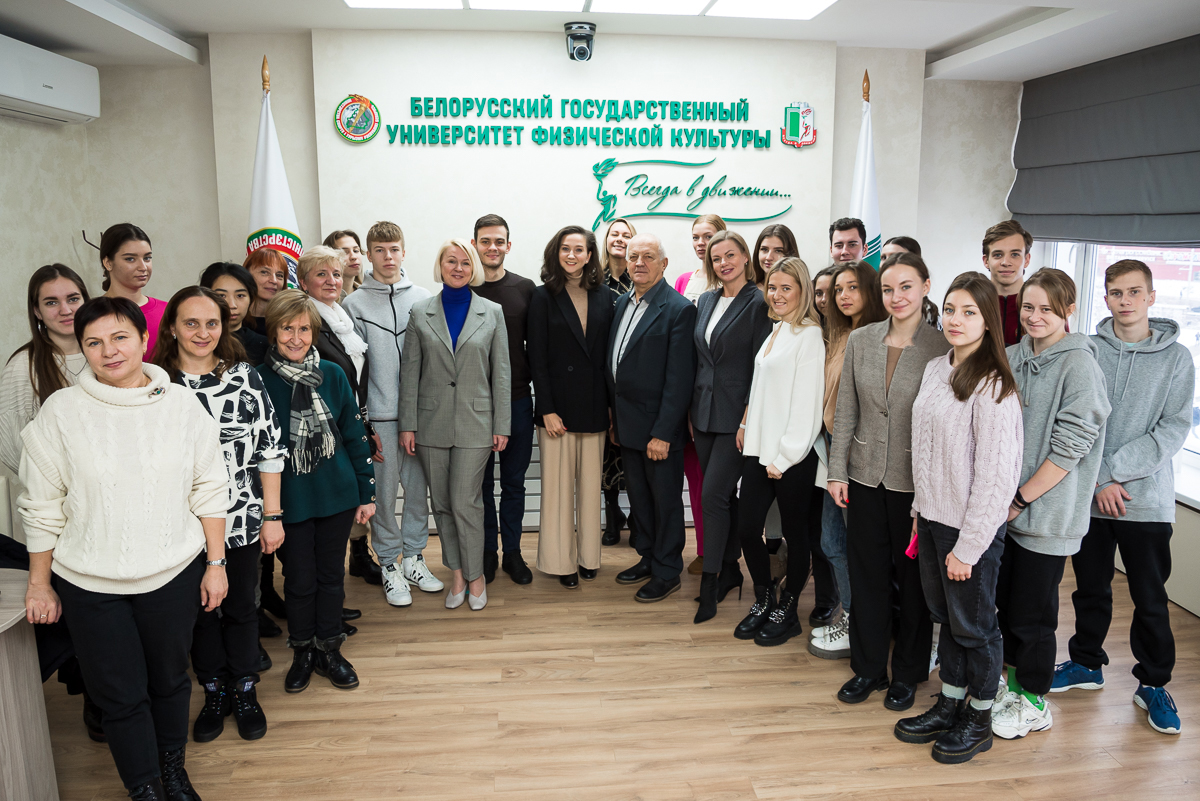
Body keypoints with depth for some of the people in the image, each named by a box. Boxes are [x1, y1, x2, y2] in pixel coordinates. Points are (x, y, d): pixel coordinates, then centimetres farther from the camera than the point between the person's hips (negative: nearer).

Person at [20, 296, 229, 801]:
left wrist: (216, 562, 0)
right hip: (90, 585, -1)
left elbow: (210, 489, 1)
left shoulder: (182, 404, -3)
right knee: (120, 694, 10)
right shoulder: (61, 411, -6)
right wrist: (39, 584, 2)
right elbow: (42, 506, -1)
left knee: (170, 679, 17)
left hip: (173, 574, 1)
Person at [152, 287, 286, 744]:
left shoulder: (244, 377, -5)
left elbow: (270, 449, -3)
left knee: (241, 606, 14)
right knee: (199, 609, 15)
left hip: (241, 520, 0)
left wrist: (272, 516, -3)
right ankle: (215, 694, 34)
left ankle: (245, 693, 33)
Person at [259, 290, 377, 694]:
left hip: (337, 495, 2)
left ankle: (329, 649, 31)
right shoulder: (260, 380, -8)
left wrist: (366, 492, 4)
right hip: (289, 500, -2)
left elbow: (355, 435, 5)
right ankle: (302, 652, 31)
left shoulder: (332, 374, -1)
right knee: (299, 580, 9)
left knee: (331, 574, 14)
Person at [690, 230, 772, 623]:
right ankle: (730, 570, 25)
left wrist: (748, 420, -15)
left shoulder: (758, 303, -8)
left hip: (736, 415, -6)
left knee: (714, 493, -9)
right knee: (724, 494, 14)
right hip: (704, 412, 7)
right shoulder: (706, 301, 12)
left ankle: (710, 582, 1)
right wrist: (692, 410, 11)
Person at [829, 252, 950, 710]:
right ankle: (867, 668, 31)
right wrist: (837, 471, 2)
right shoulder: (860, 341, 2)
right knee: (866, 576, 13)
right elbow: (845, 412, 5)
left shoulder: (942, 348, -8)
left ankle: (907, 673, 30)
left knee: (913, 579, 11)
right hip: (866, 478, 3)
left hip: (915, 483, -3)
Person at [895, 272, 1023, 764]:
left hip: (972, 527, -7)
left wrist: (967, 546, -17)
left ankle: (979, 721, 29)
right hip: (933, 518, 7)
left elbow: (995, 475, -19)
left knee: (973, 624, 10)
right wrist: (920, 511, 12)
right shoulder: (935, 370, 5)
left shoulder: (993, 387, -18)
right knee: (945, 616, 19)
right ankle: (949, 705, 36)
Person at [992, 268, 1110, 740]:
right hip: (1005, 507, 6)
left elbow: (1069, 446, -16)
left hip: (1047, 513, -6)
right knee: (1004, 598, 17)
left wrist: (1020, 498, -14)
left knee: (1032, 611, 5)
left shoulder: (1079, 366, -13)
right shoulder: (1013, 357, 6)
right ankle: (1013, 678, 36)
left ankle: (1034, 702, 24)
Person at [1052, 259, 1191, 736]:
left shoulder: (1176, 358, 0)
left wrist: (1116, 471, -14)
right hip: (1089, 496, 1)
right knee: (1091, 588, 15)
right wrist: (1100, 479, -12)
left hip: (1147, 499, -1)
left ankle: (1154, 683, 25)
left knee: (1150, 597, 8)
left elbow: (1174, 429, -7)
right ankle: (1087, 664, 32)